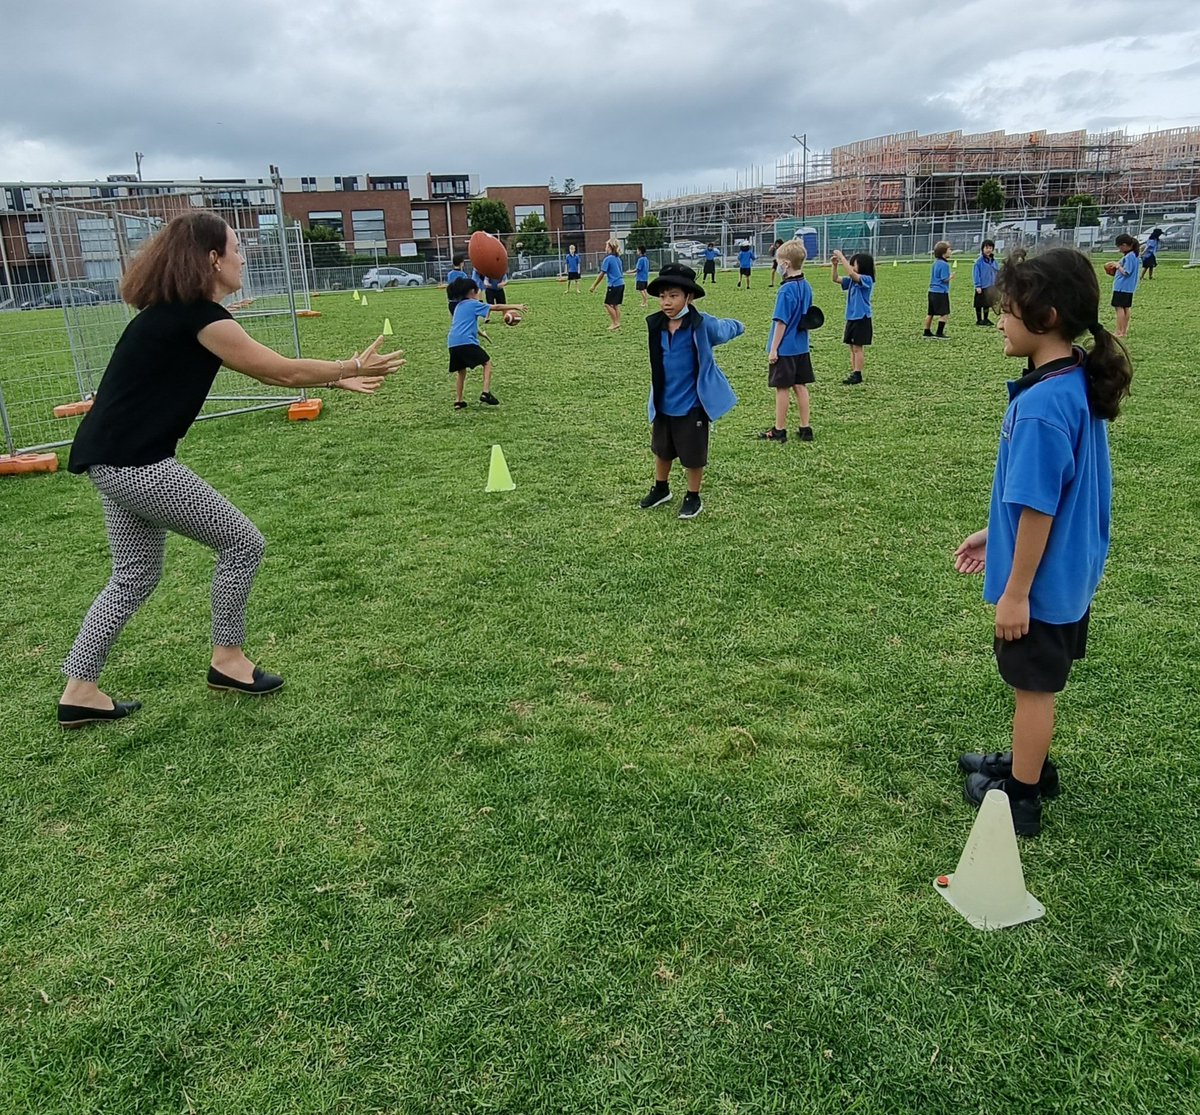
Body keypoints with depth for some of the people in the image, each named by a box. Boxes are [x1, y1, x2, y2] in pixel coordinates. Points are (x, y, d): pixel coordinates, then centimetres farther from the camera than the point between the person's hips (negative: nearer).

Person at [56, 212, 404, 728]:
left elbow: (264, 368, 17)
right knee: (242, 543, 2)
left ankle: (79, 692, 24)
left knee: (136, 573, 18)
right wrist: (353, 366, 1)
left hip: (114, 458, 10)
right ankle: (227, 660, 16)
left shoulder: (177, 311, 15)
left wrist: (337, 379, 18)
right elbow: (281, 371, -11)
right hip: (135, 462, -10)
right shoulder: (200, 316, -16)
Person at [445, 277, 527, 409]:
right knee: (487, 362, 7)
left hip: (452, 343, 7)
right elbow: (496, 307, 7)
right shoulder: (473, 304, 5)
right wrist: (515, 307, 14)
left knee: (461, 370, 20)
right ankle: (485, 393, -5)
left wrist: (479, 332, 49)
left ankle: (458, 401, 15)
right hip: (466, 342, -7)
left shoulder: (459, 306, 26)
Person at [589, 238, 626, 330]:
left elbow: (602, 274, -12)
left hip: (614, 285, -8)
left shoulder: (607, 259, -10)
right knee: (616, 305, 11)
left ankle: (615, 323, -2)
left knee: (608, 304, 0)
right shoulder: (618, 258, 12)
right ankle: (617, 324, 11)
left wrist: (594, 286, -8)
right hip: (621, 284, 8)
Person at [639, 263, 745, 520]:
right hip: (663, 403, 5)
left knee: (693, 455, 8)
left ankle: (693, 498, 28)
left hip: (692, 404, -5)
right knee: (661, 449, 22)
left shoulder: (702, 324, -19)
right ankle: (661, 489, 43)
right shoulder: (656, 325, -4)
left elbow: (725, 328, 1)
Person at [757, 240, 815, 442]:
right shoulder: (806, 287, 6)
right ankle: (805, 429, 17)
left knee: (782, 388, 2)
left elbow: (781, 322, -19)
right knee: (800, 386, 12)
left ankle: (779, 431, 11)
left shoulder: (786, 290, -20)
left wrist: (773, 349, -14)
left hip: (785, 349, -8)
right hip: (801, 346, 8)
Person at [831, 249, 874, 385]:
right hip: (851, 318, 8)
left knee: (857, 347, -5)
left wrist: (841, 257, -26)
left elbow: (851, 273, -30)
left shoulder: (867, 280, -15)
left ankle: (857, 375, -1)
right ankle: (854, 373, 15)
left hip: (862, 319, -8)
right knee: (852, 347, 10)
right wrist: (834, 265, -8)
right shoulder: (851, 280, 8)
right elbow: (835, 279, 9)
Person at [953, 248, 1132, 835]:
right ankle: (1029, 763, 44)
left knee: (1033, 684, 9)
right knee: (1036, 681, 25)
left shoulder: (1041, 405, -29)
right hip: (1069, 570, 8)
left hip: (1040, 580, -8)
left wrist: (1016, 591, -17)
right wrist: (994, 534, 17)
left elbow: (1039, 507, -25)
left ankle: (1021, 797, 28)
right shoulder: (1081, 384, 0)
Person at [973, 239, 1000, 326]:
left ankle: (986, 319, 25)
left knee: (988, 304, 14)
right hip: (982, 287, -5)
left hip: (991, 287, 5)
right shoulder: (979, 261, -11)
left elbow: (998, 273, 11)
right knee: (979, 304, 4)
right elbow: (976, 273, -11)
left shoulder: (993, 261, 5)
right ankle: (979, 320, 14)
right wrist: (978, 286, -15)